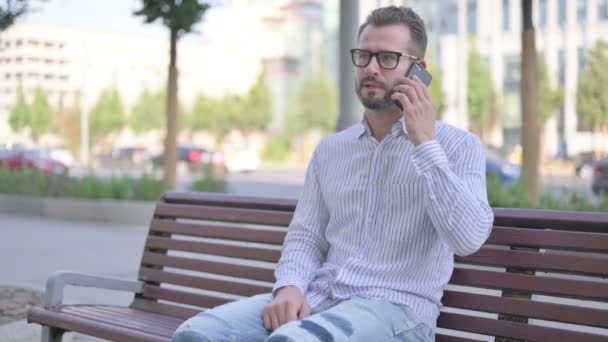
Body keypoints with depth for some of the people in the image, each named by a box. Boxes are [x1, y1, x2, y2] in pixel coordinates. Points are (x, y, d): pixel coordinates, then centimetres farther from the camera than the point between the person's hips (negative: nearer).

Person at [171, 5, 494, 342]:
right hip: (319, 298, 5)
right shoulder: (330, 150, 17)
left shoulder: (458, 146, 1)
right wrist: (289, 287, -7)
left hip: (395, 309, -4)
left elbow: (468, 238, -15)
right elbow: (305, 236, 15)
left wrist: (425, 143, -14)